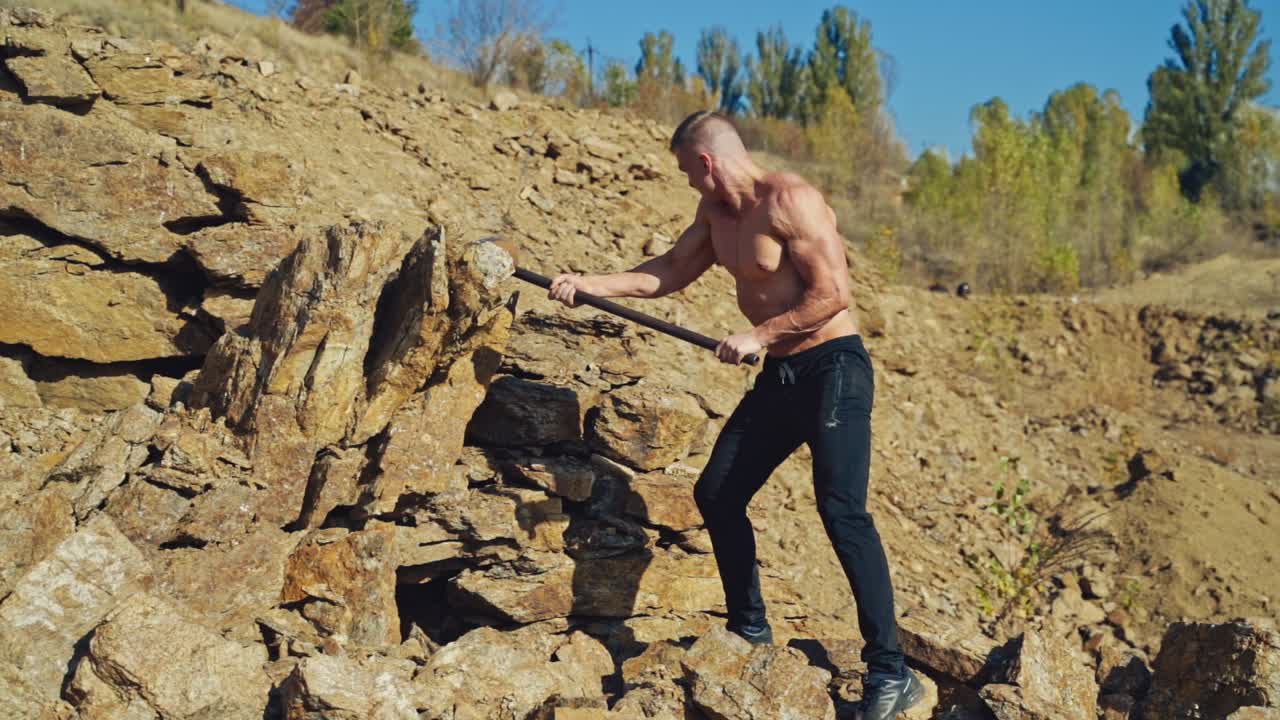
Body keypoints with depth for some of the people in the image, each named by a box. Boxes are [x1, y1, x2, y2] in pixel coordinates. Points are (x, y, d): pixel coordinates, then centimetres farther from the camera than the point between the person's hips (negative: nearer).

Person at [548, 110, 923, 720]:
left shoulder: (789, 201, -17)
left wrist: (757, 336, -20)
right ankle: (750, 630, 24)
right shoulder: (715, 211, 10)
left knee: (842, 511, -19)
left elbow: (832, 294, -22)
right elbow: (670, 271, 19)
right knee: (716, 493, 9)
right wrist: (590, 284, 11)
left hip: (833, 370, -9)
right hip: (779, 376, 9)